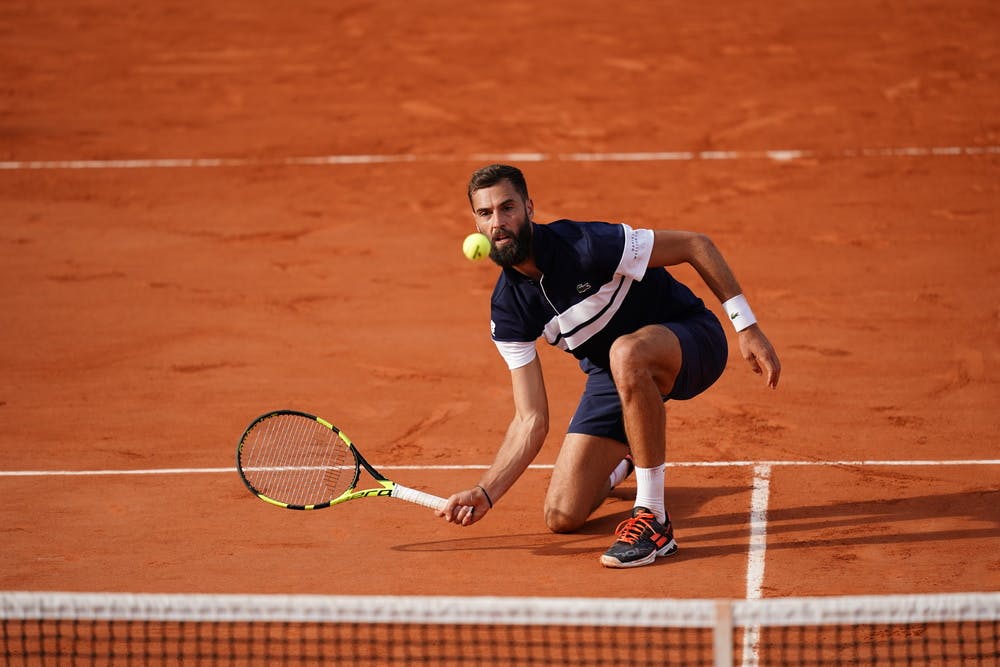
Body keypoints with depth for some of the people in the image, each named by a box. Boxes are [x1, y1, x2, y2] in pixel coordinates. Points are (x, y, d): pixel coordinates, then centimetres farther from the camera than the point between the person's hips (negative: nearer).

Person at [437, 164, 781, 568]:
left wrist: (747, 327, -20)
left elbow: (696, 245, -18)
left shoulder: (585, 246, -27)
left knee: (625, 353, -43)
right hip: (610, 374, 6)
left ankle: (653, 520, -30)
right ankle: (620, 463, 33)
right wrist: (484, 494, -17)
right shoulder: (507, 311, -10)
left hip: (693, 341, -6)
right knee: (561, 517, -3)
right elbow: (531, 421, -6)